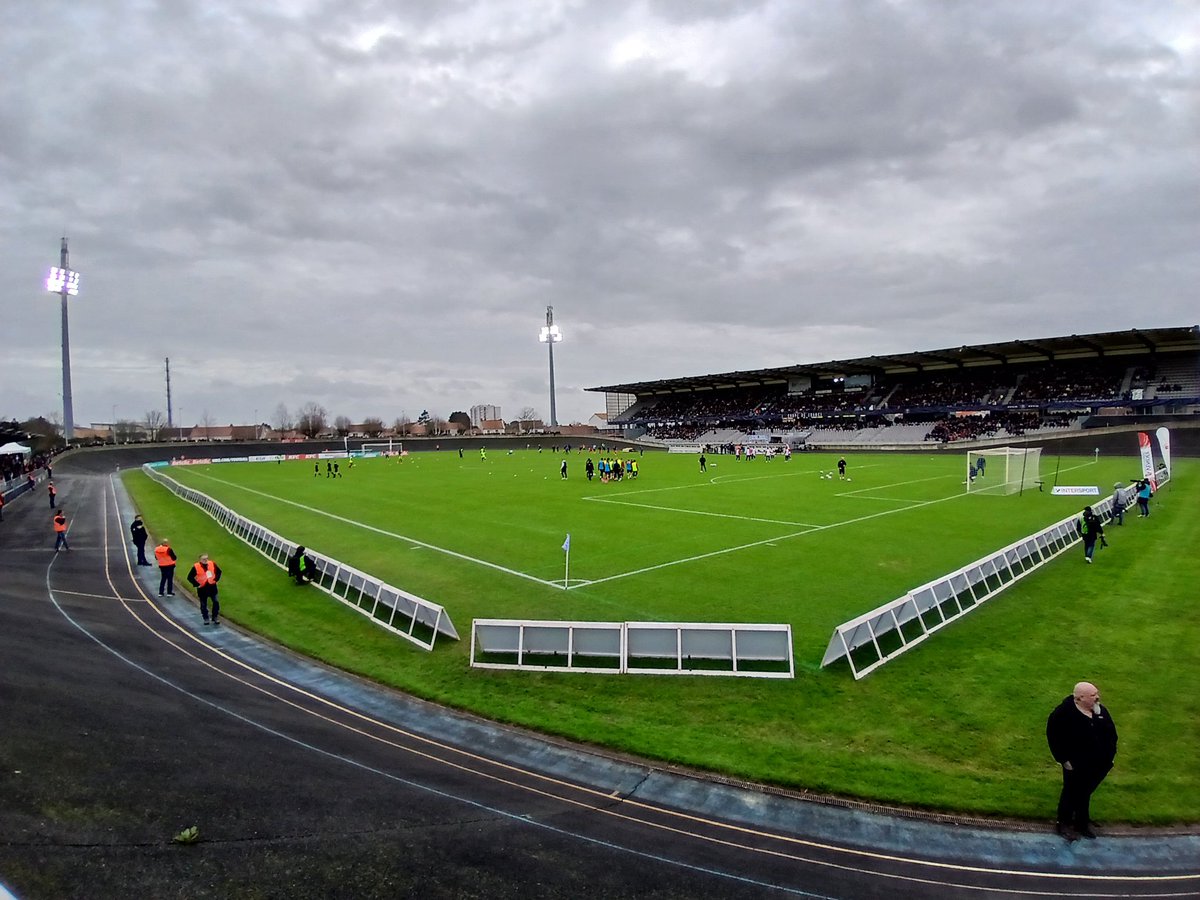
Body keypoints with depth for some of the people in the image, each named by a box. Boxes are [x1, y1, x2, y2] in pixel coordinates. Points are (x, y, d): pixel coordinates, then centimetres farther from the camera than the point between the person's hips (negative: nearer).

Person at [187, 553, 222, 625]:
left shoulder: (212, 564, -4)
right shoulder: (196, 567, -14)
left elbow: (219, 571, 11)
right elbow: (190, 577, -8)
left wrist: (216, 579, 2)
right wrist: (196, 584, -11)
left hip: (212, 586, 2)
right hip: (202, 588, -2)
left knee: (216, 602, -1)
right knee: (203, 604, 7)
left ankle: (215, 617, 12)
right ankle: (206, 619, 20)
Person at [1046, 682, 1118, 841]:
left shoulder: (1100, 711, -2)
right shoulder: (1064, 713, -22)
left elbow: (1111, 733, 9)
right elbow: (1054, 736, -17)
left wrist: (1109, 755, 4)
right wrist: (1063, 759, -16)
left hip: (1098, 765, 5)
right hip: (1076, 766, -5)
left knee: (1085, 793, 22)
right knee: (1071, 794, 11)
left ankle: (1082, 823, 39)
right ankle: (1064, 824, 29)